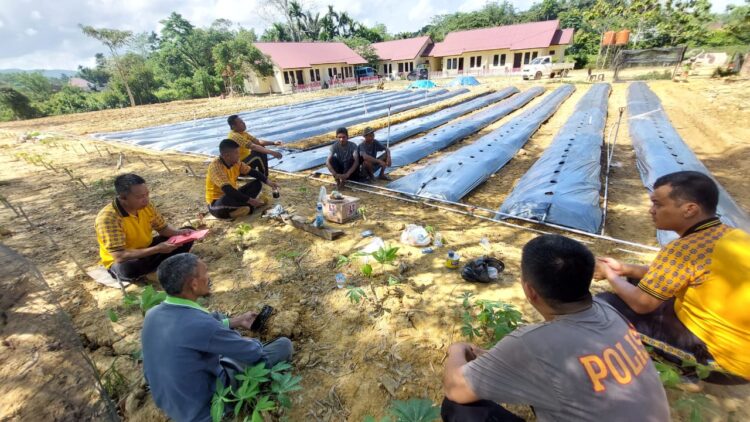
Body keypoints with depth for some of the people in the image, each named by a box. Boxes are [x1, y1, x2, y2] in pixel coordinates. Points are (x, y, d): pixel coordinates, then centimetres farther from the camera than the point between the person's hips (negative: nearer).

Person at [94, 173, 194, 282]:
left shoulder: (146, 206, -11)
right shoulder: (108, 218, -29)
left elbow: (162, 228, 2)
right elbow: (119, 257, -34)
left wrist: (180, 233, -20)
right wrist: (157, 249, -39)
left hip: (147, 250, 5)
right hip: (122, 262, -5)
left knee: (187, 237, -2)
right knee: (127, 268, -40)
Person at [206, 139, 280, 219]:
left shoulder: (236, 162, -5)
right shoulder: (215, 167, -27)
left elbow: (252, 172, 5)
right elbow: (228, 190, -36)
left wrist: (268, 182, -8)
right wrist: (250, 200, -34)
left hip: (232, 195, 8)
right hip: (217, 202, -8)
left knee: (257, 183, 0)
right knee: (226, 199, -43)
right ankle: (250, 206, -16)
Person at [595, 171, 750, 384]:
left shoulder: (685, 249, -26)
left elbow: (641, 303, -18)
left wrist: (611, 276, -1)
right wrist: (624, 269, 9)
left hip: (721, 357, -9)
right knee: (643, 284, 17)